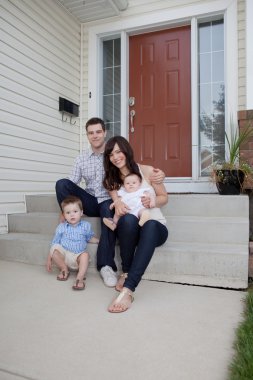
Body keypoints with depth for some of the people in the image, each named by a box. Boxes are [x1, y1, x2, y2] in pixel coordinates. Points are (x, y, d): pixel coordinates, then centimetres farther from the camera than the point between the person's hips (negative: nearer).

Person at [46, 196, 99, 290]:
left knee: (85, 254, -32)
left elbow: (90, 238, 20)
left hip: (77, 258, -1)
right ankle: (64, 269, -6)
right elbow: (54, 243, 5)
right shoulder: (61, 227, 1)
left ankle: (80, 278, -33)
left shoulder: (86, 226, 2)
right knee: (54, 249, -28)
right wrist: (49, 259, 0)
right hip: (63, 255, 1)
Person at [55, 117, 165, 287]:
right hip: (90, 201, 3)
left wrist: (155, 174, -32)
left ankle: (106, 265, -34)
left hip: (109, 201, -3)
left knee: (109, 210, -39)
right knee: (62, 183, -19)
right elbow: (70, 185, 6)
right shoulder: (81, 158, 8)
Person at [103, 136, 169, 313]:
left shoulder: (147, 171, 2)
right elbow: (116, 201, -5)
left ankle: (128, 290, -45)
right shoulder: (111, 179, 10)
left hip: (155, 226, -1)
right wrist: (118, 204, -30)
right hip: (129, 228, 1)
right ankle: (126, 273, -22)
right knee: (129, 218, -37)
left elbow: (164, 197, 8)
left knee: (149, 225, -40)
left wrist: (152, 202, -14)